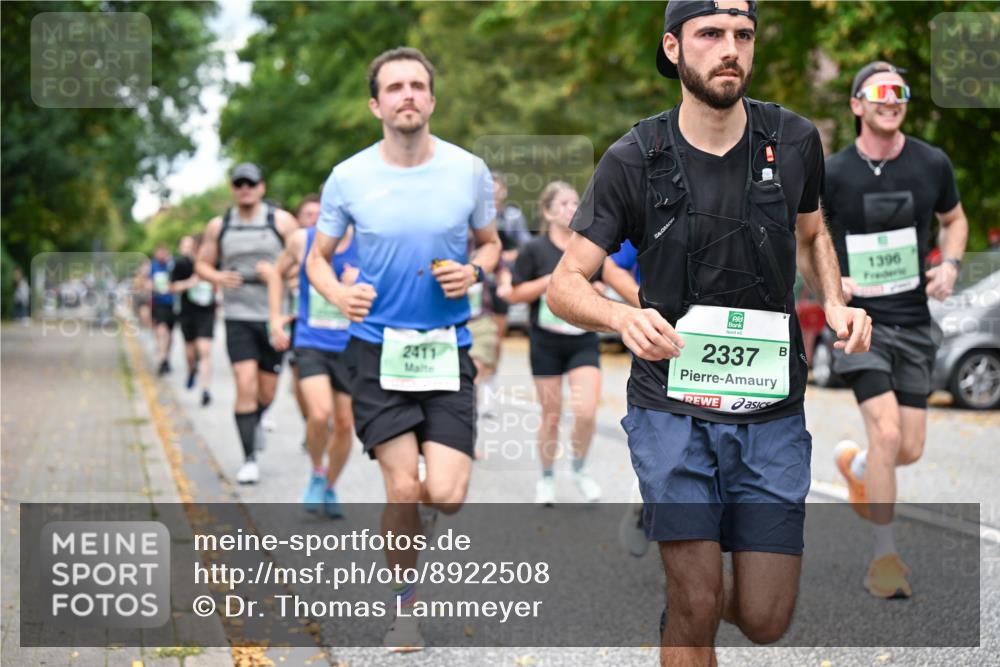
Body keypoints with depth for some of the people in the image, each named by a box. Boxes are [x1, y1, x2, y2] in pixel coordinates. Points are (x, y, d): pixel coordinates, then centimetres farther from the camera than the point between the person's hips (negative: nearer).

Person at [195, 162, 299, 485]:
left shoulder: (281, 221, 0)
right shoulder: (219, 226, 6)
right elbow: (202, 264, 15)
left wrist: (278, 272, -15)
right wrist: (217, 277, -7)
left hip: (274, 316, 0)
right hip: (238, 316, 0)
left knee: (267, 391, 9)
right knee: (246, 386, -14)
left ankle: (255, 422, 44)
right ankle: (249, 459, -8)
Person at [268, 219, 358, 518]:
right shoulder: (302, 240, -1)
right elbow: (278, 273, 18)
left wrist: (361, 284, -18)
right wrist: (276, 318, 11)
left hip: (349, 347, 1)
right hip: (311, 344, -1)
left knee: (345, 423, 6)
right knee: (320, 413, -21)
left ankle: (329, 487, 29)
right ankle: (317, 473, 6)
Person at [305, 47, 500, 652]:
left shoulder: (469, 170, 0)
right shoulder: (348, 178, -2)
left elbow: (491, 244, 14)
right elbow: (318, 257, 9)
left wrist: (474, 272, -8)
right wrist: (339, 294, -12)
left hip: (448, 347, 1)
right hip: (377, 346, -1)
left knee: (446, 496, -10)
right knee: (403, 489, -6)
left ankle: (424, 508, 29)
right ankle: (404, 602, 18)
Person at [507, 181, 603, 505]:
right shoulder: (535, 250, -5)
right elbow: (515, 295, -6)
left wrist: (597, 290, -4)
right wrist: (550, 280, -17)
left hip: (584, 340, 2)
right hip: (547, 340, -2)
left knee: (587, 412, -12)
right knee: (551, 416, 5)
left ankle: (579, 469, 14)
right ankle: (547, 478, 26)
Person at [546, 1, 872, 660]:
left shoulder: (793, 141, 1)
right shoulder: (636, 159, -6)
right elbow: (566, 282, -5)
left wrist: (836, 303, -1)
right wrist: (623, 316, -27)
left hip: (772, 411, 2)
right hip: (673, 405, -2)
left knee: (765, 621, 4)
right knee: (698, 605, -9)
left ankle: (687, 567, 36)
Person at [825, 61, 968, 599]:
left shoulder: (932, 164, 1)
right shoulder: (833, 173, -7)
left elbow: (954, 219, 18)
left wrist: (950, 264, -1)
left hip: (914, 321, 4)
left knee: (910, 450, 4)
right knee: (887, 433, -18)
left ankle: (854, 463, 40)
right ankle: (885, 554, -5)